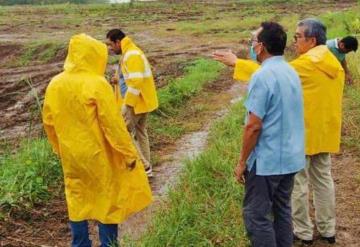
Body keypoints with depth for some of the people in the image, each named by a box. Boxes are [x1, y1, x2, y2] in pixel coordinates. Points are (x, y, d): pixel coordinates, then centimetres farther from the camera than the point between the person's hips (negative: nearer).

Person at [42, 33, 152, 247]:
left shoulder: (55, 84, -2)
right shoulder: (98, 84, -19)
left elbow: (48, 121, 7)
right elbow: (114, 124, -18)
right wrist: (129, 154, -9)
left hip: (72, 156, 5)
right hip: (99, 156, -5)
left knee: (77, 200, 18)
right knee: (108, 200, 11)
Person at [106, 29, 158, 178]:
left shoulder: (131, 55, -20)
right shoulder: (130, 53, 14)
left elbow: (136, 82, -28)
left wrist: (128, 103, -24)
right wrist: (120, 80, 7)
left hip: (136, 102, -11)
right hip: (141, 101, 11)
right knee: (139, 133, 17)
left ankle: (144, 167, 3)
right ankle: (144, 167, 24)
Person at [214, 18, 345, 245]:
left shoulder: (307, 63, -19)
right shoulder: (334, 63, 6)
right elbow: (323, 95, 12)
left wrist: (237, 63, -12)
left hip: (303, 132, -8)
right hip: (325, 131, 8)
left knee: (298, 181, 5)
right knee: (323, 179, 16)